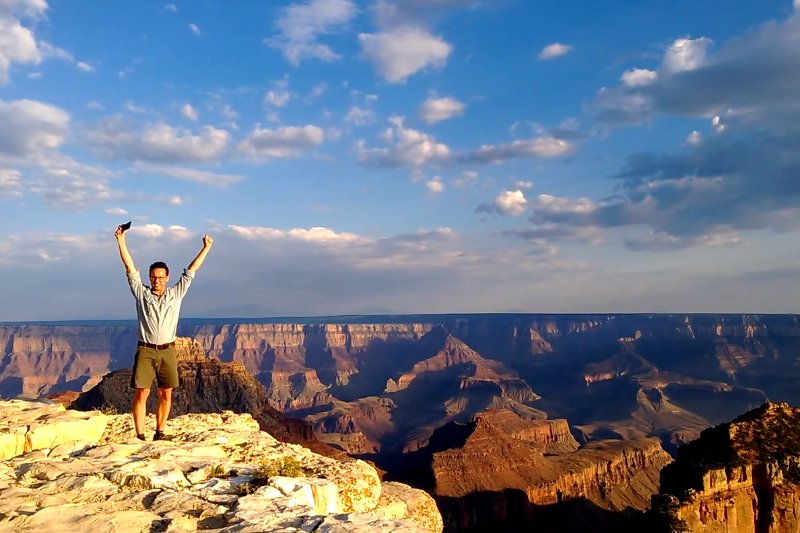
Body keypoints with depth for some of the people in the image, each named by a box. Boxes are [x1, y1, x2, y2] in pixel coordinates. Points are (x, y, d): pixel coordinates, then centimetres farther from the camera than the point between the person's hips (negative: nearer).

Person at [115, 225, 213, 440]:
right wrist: (121, 241, -3)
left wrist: (206, 248, 8)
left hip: (167, 351, 2)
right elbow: (130, 268, 1)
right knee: (141, 393, -4)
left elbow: (190, 271, 8)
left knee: (166, 394, 5)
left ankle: (159, 433, 17)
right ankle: (140, 436, 1)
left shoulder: (175, 294, 7)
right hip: (145, 351, -1)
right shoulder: (142, 293, 5)